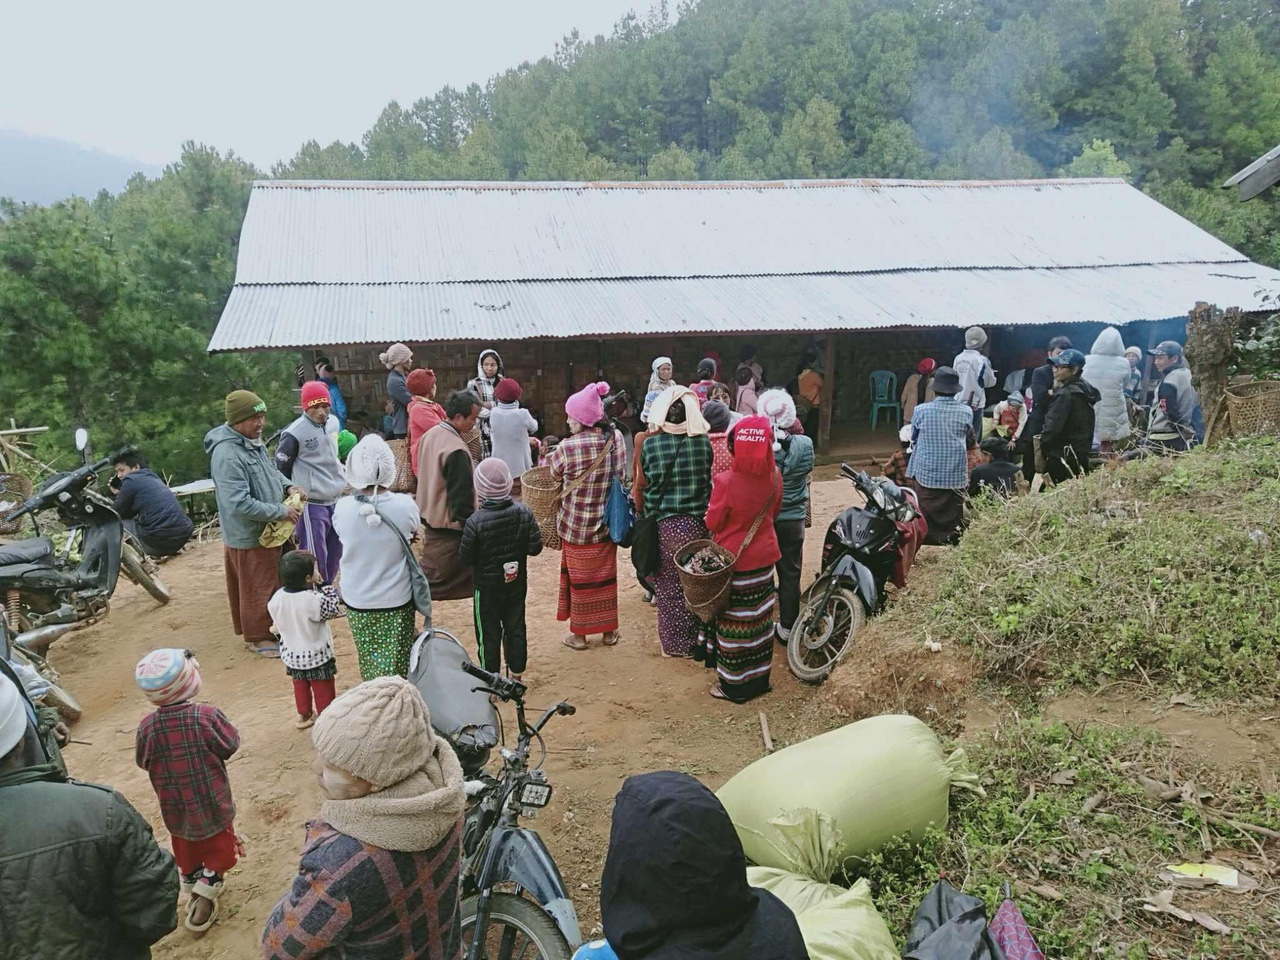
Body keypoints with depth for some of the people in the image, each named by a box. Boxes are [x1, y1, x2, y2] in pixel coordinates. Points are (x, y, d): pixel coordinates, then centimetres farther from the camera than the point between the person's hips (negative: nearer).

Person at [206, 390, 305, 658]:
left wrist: (287, 486, -2)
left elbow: (271, 470, 19)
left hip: (266, 530, 9)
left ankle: (269, 627, 38)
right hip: (249, 536, -9)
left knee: (272, 583, 21)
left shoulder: (253, 441, 2)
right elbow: (240, 504, -32)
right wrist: (281, 512, -25)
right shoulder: (227, 455, -28)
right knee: (257, 588, 7)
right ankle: (258, 637, 23)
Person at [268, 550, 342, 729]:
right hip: (316, 655, -6)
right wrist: (330, 590, -9)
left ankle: (304, 715, 42)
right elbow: (335, 610, -15)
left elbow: (277, 622, 4)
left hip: (291, 654, 6)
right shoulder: (314, 600, -30)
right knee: (323, 689, 11)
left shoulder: (277, 598, -11)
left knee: (300, 686, 26)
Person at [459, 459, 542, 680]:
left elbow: (466, 558, -15)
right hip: (517, 583, 4)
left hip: (487, 587, -3)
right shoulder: (524, 513, -13)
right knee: (516, 629, 18)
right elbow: (535, 548, -8)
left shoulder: (475, 521, -23)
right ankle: (516, 675, 31)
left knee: (489, 634, 11)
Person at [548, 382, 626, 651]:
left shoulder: (568, 447, -21)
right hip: (607, 523, 4)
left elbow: (553, 474, -3)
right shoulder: (616, 439, -9)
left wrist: (549, 456, 17)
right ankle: (608, 631, 30)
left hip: (577, 525, -4)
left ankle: (579, 634, 25)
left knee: (580, 578, 12)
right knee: (606, 576, 17)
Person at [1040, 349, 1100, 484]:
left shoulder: (1064, 394, -17)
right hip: (1082, 454, 9)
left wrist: (1042, 447, -5)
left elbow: (1053, 427, -21)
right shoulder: (1086, 390, 11)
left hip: (1062, 457, -9)